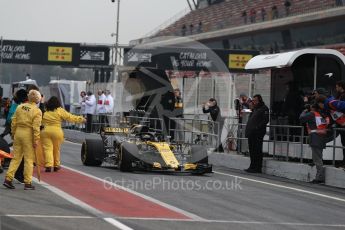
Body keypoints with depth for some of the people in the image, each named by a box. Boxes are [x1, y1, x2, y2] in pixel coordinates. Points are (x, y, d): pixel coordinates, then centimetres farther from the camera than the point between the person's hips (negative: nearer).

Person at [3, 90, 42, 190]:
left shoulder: (20, 107, 6)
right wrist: (36, 140, -10)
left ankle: (8, 179, 8)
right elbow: (36, 127, -14)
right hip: (28, 134, -4)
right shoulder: (37, 111, -8)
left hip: (18, 132, 5)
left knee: (16, 157, 12)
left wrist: (13, 133, 17)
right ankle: (28, 183, 5)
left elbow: (14, 122, 8)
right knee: (29, 159, 3)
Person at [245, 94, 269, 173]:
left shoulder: (264, 109, -5)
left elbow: (265, 120, -14)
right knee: (252, 151, 12)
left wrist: (257, 128, -21)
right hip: (251, 134, 9)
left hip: (258, 134, -9)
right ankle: (252, 167, 19)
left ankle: (257, 168, -5)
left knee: (257, 151, -7)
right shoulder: (254, 109, 22)